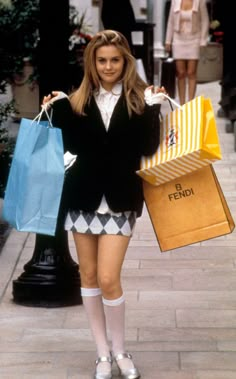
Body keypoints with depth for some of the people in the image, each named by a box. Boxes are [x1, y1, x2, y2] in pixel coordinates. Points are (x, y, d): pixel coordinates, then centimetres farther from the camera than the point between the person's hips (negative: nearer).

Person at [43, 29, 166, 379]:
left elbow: (148, 149, -9)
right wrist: (59, 110, -8)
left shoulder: (139, 99, -2)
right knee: (88, 276, 9)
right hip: (83, 198, 3)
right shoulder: (78, 101, 4)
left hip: (120, 201, -3)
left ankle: (120, 350, 16)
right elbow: (71, 147, 0)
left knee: (108, 280, -7)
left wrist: (152, 108, -16)